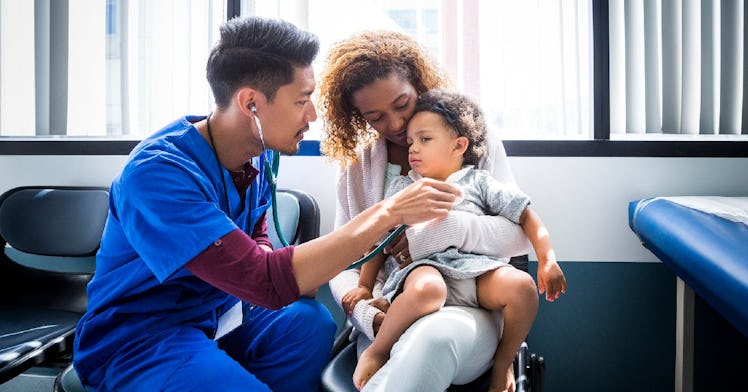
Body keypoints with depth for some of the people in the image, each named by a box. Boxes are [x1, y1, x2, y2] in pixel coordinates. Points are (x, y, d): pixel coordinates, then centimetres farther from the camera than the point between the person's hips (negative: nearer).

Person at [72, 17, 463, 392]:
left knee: (310, 321, -21)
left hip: (218, 312, 7)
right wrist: (388, 212, -31)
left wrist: (300, 268, -15)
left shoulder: (256, 156, -2)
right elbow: (265, 281, -34)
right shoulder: (156, 172, -27)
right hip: (140, 337, -6)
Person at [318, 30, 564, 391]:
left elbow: (520, 233, -2)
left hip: (468, 310, 0)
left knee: (434, 336, -37)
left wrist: (448, 229, -22)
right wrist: (366, 313, -17)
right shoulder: (356, 166, 9)